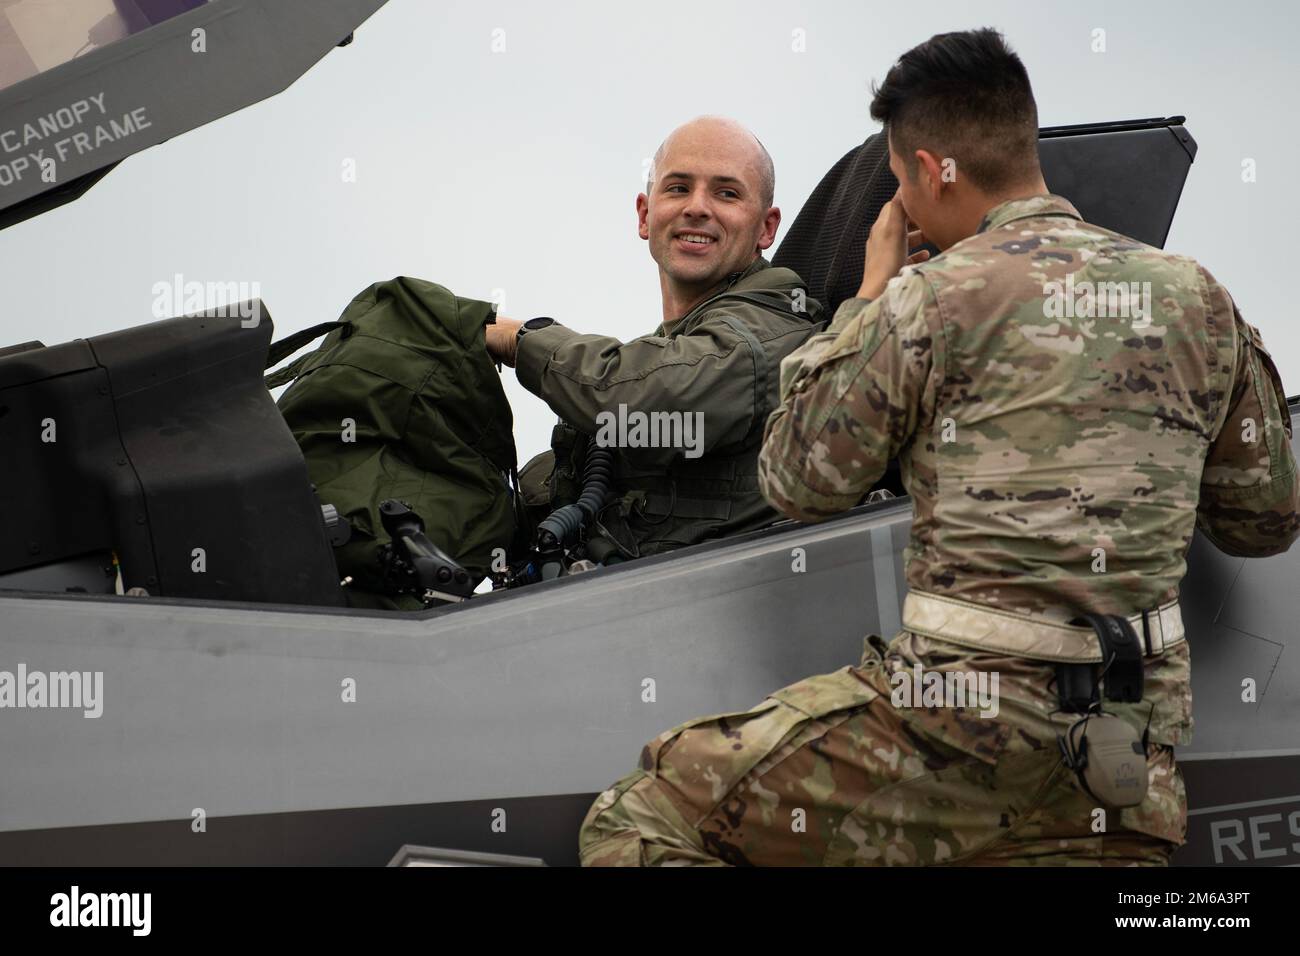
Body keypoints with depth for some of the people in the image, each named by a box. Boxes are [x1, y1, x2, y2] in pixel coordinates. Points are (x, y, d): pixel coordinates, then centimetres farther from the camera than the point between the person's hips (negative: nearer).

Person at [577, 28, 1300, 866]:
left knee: (636, 820, -1)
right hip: (1136, 769, 6)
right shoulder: (1199, 298, 10)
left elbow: (799, 483, 7)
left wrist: (870, 293, 16)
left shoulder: (929, 300, -5)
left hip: (964, 722, -6)